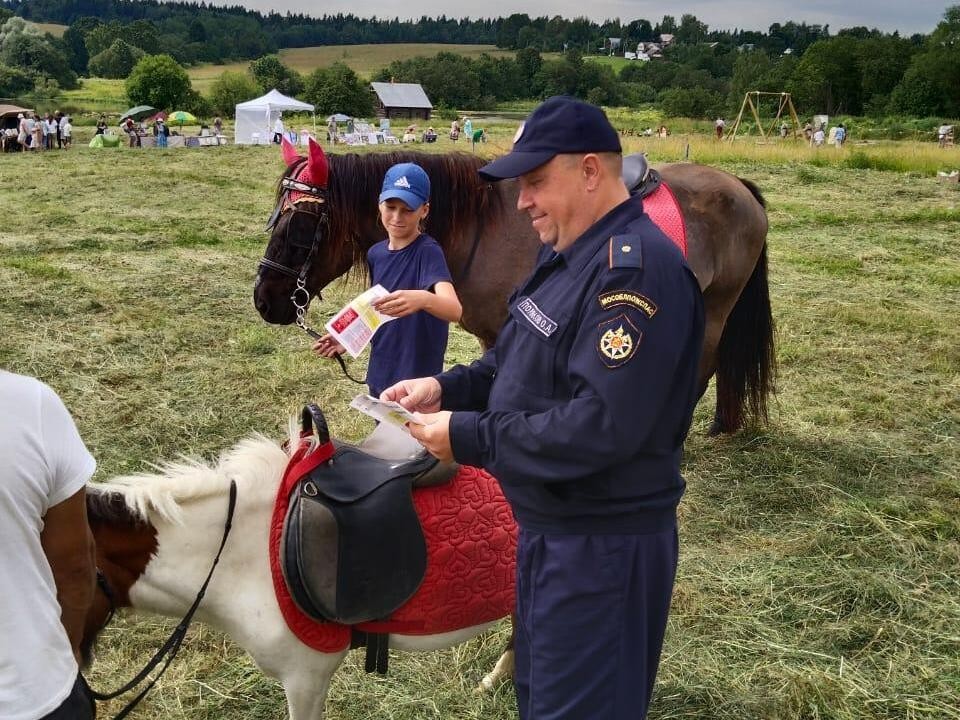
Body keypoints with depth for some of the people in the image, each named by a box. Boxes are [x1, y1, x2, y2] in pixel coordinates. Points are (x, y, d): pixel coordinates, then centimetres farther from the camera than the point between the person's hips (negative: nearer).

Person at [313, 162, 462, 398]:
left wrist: (422, 299, -53)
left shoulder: (428, 252, -17)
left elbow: (454, 310, -34)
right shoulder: (376, 254, 4)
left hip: (416, 379, -7)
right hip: (380, 378, 8)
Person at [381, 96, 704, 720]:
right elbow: (521, 361, 17)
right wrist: (447, 387, -1)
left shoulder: (638, 269, -25)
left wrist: (468, 437, -25)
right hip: (547, 526, 10)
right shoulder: (568, 255, 8)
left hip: (604, 545, -10)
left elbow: (601, 426, -32)